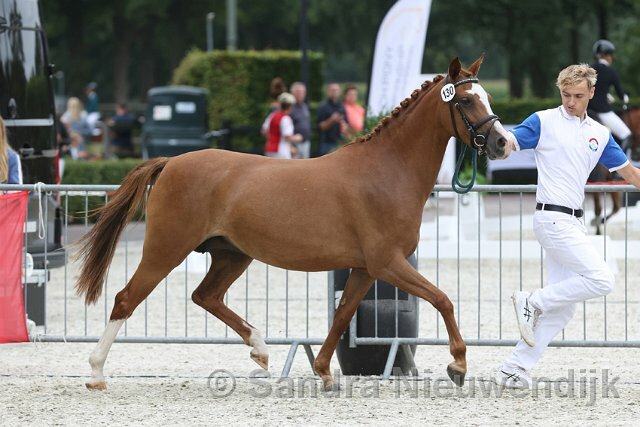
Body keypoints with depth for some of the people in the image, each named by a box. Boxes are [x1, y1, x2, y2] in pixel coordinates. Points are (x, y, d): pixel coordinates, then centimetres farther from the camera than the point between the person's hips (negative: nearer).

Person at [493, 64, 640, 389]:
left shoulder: (599, 134, 15)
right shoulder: (544, 122, -2)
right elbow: (506, 145, -10)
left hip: (574, 222, 7)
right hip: (553, 218, -7)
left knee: (561, 308, 3)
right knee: (601, 279, -18)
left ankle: (514, 369, 5)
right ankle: (533, 302, -4)